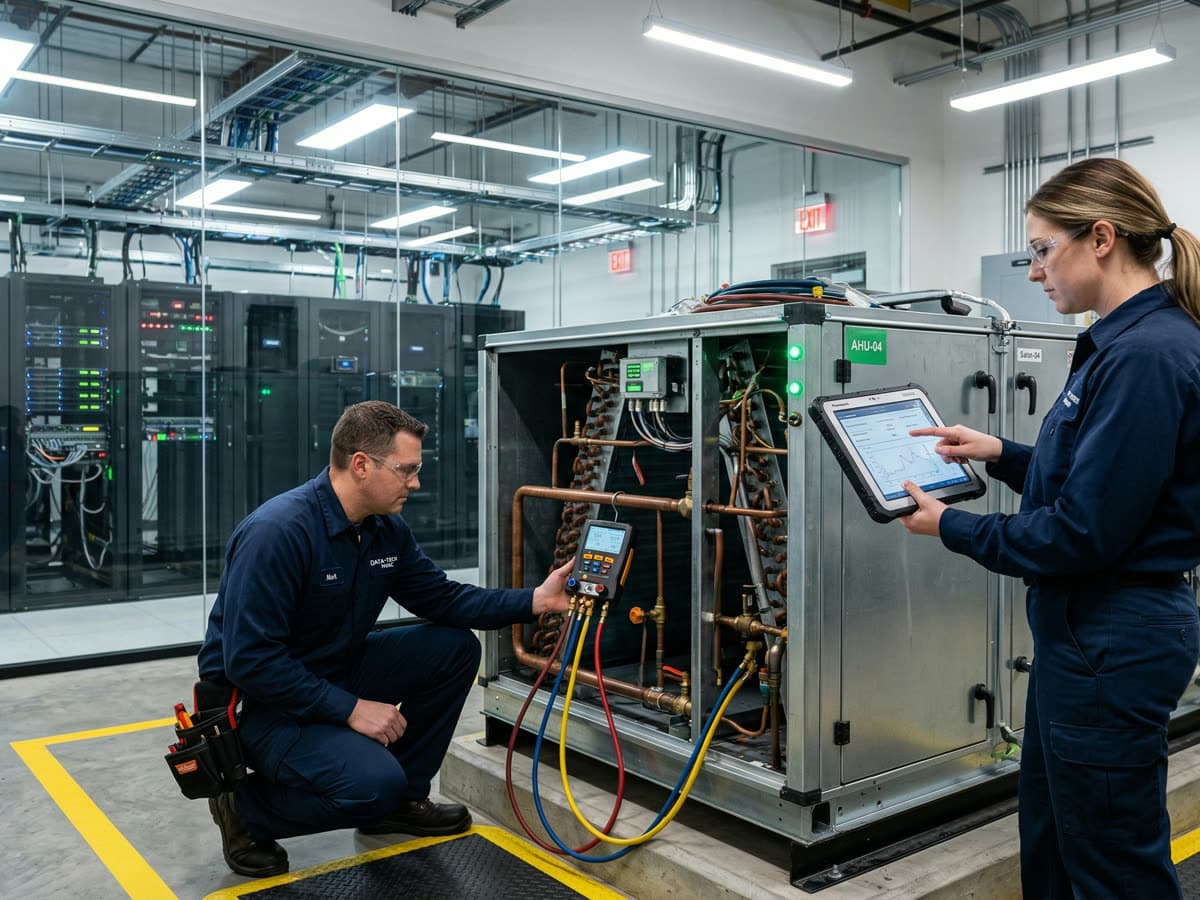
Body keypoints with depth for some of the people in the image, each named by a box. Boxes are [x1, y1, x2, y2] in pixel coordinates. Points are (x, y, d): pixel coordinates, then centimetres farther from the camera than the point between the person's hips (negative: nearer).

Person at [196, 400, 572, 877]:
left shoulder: (388, 528, -2)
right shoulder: (277, 531, -28)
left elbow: (442, 598, 6)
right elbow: (249, 661, -29)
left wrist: (535, 599, -7)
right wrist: (350, 709, -26)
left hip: (334, 673, 8)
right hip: (256, 698, -8)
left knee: (454, 647, -3)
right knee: (374, 782, -29)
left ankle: (401, 798, 11)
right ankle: (246, 807, 0)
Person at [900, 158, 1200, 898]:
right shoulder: (1129, 340, 8)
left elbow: (1086, 532, -24)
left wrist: (951, 527, -13)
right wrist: (1003, 456, 9)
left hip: (1113, 644, -10)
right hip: (1091, 632, 10)